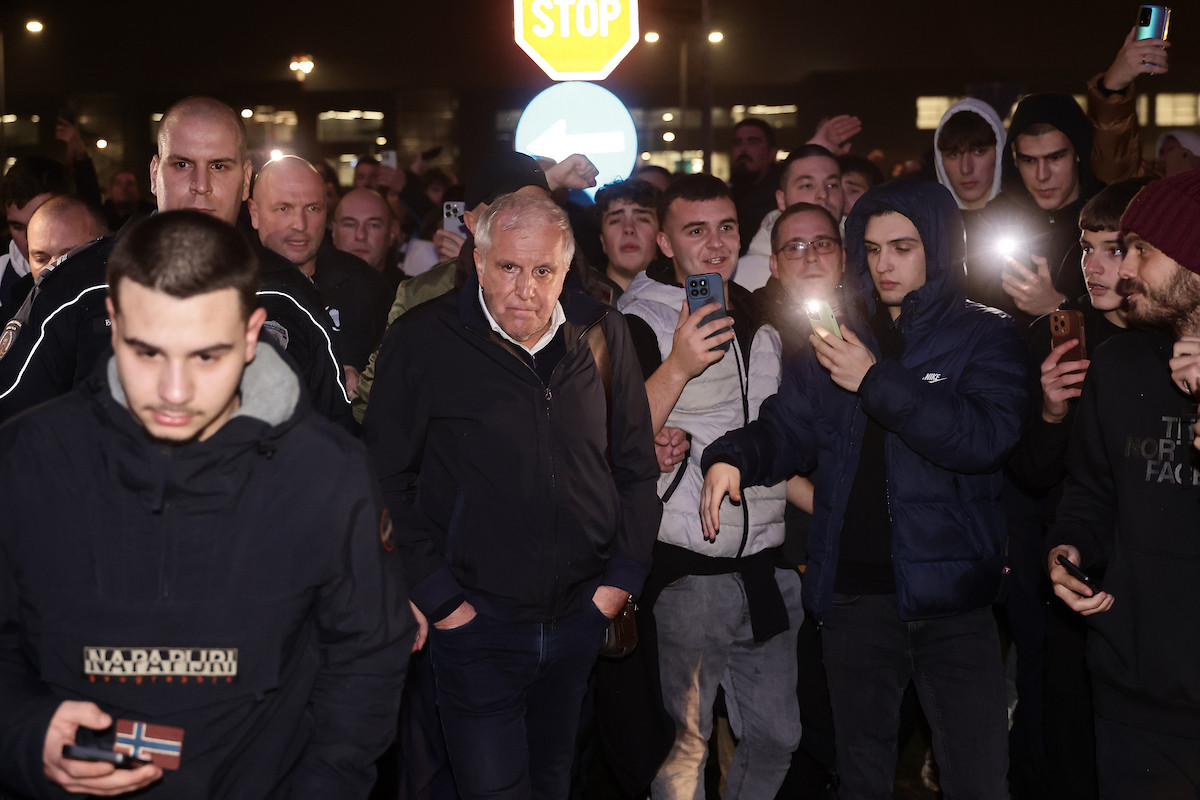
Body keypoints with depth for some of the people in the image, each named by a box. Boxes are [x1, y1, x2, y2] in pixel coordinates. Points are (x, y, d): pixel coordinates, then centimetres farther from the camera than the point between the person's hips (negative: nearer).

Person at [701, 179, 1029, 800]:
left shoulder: (983, 335, 0)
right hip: (853, 590, 3)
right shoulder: (836, 338, 12)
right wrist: (733, 458, -14)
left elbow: (987, 437, -16)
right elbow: (787, 429, 7)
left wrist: (876, 381, -17)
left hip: (950, 591, -3)